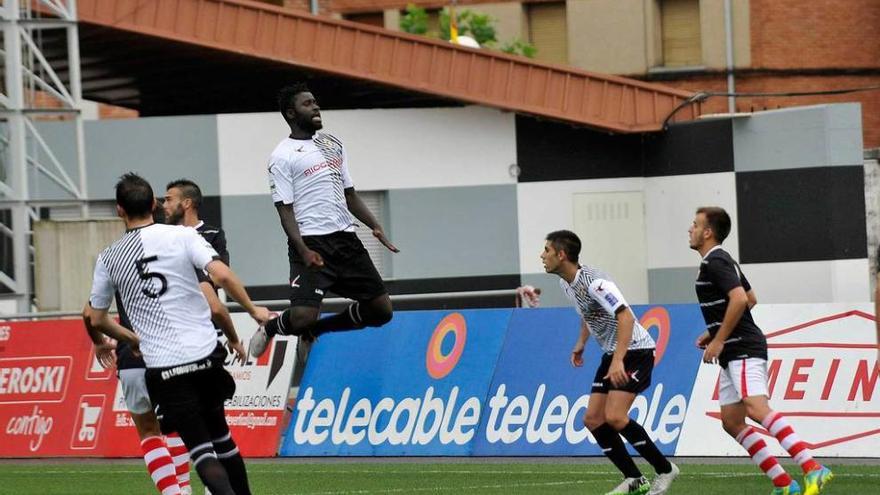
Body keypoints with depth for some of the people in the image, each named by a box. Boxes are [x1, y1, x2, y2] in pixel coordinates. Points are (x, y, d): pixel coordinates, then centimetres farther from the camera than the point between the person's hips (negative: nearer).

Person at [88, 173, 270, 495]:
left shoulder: (108, 258, 4)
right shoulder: (182, 236, -1)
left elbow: (96, 320, 13)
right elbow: (222, 276, -14)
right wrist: (253, 310, 2)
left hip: (163, 367, -1)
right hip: (206, 355, 1)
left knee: (200, 447, -1)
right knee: (219, 433, 20)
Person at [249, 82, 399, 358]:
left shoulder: (332, 144, 17)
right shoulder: (282, 157, -5)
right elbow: (285, 209, -9)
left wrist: (375, 227, 9)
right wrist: (303, 250, -23)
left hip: (346, 239, 7)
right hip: (312, 243, -7)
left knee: (381, 310, 2)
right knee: (302, 317, -20)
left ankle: (315, 331, 20)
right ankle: (270, 330, 15)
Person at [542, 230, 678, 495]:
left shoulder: (593, 282, -24)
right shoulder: (566, 283, 6)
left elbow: (626, 317, -32)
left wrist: (618, 361, -38)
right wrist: (581, 343, 24)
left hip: (634, 351, -10)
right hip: (612, 354, 10)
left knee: (615, 417, -21)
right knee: (593, 419, 2)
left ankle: (665, 470, -6)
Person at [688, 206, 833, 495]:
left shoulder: (715, 262, -11)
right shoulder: (722, 261, 20)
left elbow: (739, 299, -24)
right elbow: (750, 299, 30)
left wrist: (719, 340, -19)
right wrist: (714, 332, 26)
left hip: (743, 350, -11)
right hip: (734, 355, 11)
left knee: (757, 409, -26)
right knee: (732, 423, 7)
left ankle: (812, 468, -37)